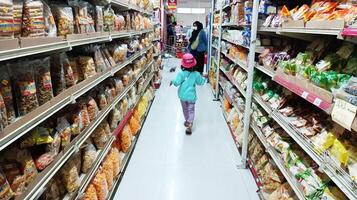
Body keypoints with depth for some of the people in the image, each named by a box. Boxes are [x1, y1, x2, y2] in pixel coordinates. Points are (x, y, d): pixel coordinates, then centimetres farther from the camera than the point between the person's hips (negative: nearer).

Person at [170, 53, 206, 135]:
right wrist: (204, 78, 25)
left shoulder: (181, 73, -15)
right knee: (191, 110, 6)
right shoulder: (196, 74, -9)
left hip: (183, 96, 1)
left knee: (185, 109, 21)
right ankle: (189, 124, -9)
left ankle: (187, 121, 39)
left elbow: (177, 82, -22)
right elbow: (201, 82, 6)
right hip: (191, 96, -1)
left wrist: (172, 81, -2)